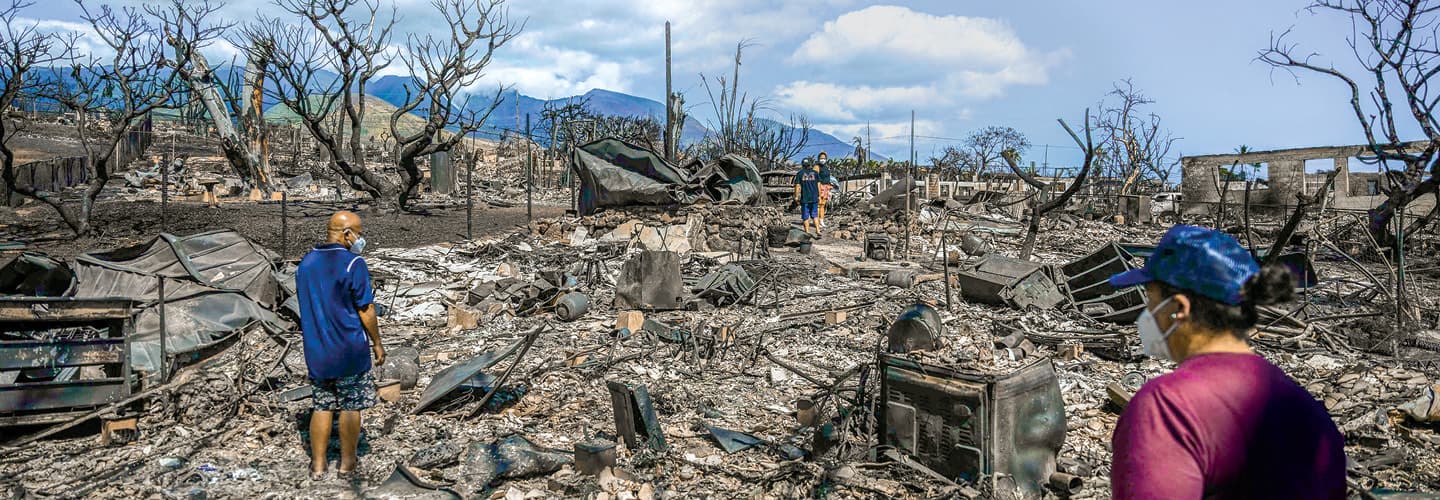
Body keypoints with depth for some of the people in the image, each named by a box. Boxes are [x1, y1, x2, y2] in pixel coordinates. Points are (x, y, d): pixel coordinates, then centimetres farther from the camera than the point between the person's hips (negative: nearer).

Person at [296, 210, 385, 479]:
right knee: (350, 407, 8)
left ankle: (318, 465, 19)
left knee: (322, 406, 15)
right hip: (350, 350, -6)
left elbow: (306, 305, 13)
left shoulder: (306, 263, 6)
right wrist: (377, 343, -3)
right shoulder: (353, 264, -16)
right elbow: (366, 310, -14)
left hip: (316, 351, 6)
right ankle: (347, 462, 18)